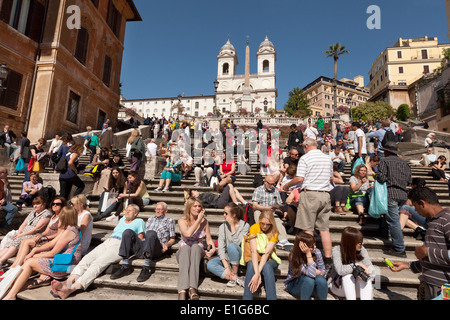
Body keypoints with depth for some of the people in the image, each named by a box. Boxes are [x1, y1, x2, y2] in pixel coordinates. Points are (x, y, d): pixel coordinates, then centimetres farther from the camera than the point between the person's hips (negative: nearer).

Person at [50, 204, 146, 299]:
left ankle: (72, 288, -43)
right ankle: (67, 282, -38)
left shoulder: (139, 222, 14)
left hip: (120, 245, -7)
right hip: (106, 242, 7)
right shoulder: (122, 219, 34)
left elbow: (140, 239, 9)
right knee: (87, 258, -21)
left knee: (98, 263, -28)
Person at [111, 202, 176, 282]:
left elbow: (172, 239, 15)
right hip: (142, 245, 5)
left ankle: (146, 269, -37)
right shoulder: (150, 219, 32)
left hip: (156, 249, -5)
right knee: (128, 232, -18)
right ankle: (125, 267, -20)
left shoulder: (169, 221, 19)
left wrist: (166, 244, -5)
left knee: (151, 233, -36)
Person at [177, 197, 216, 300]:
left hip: (198, 251, 1)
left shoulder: (204, 221, 3)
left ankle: (192, 288, -45)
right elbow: (188, 234, -23)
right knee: (186, 247, -36)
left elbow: (209, 239, 6)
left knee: (195, 246, -33)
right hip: (183, 251, -1)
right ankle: (182, 290, -47)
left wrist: (213, 248, -15)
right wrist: (198, 220, -17)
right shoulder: (182, 220, -4)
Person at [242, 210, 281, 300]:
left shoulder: (274, 232, -15)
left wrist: (257, 273, -36)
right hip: (254, 258, 0)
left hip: (269, 259, 0)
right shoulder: (254, 228, -16)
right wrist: (257, 274, -37)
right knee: (251, 265, -34)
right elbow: (254, 251, -26)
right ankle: (246, 298, -34)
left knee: (266, 266, -34)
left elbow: (266, 252, -26)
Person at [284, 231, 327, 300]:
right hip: (294, 285, -3)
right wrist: (308, 254, -36)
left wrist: (315, 272, -22)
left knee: (320, 279, -28)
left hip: (312, 286, 4)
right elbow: (311, 274, -34)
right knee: (309, 279, -33)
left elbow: (322, 271, -1)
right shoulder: (294, 257, -28)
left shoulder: (317, 252, -15)